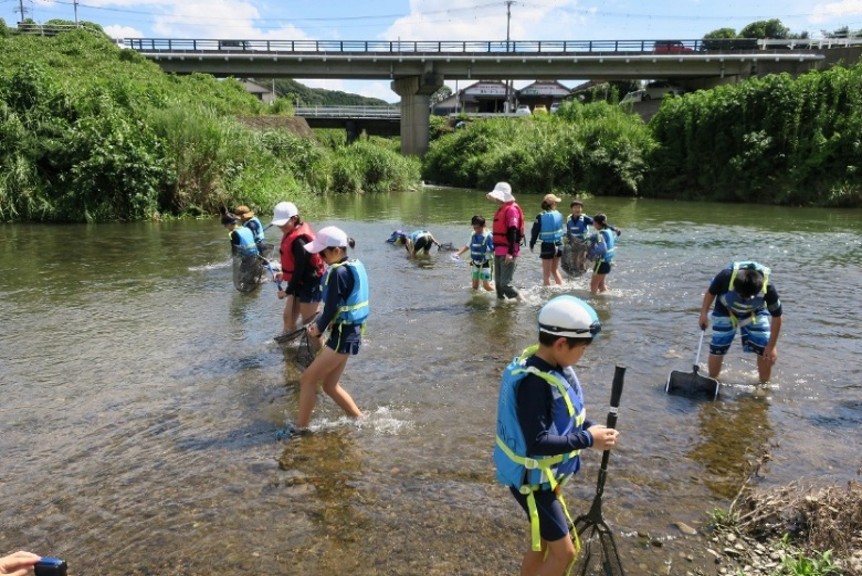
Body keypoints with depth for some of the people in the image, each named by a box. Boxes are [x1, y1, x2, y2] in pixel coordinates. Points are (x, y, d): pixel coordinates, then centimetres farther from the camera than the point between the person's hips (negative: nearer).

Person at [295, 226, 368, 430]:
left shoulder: (338, 272, -20)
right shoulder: (352, 266, 10)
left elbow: (331, 308, -18)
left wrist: (319, 329, 1)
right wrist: (318, 323, 6)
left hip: (342, 336, -10)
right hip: (349, 332, 10)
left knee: (307, 380, 1)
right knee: (330, 385, 18)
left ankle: (301, 428, 11)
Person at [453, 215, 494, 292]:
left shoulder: (488, 236, -17)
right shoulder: (473, 235, 2)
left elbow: (493, 250, -12)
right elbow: (467, 246, 15)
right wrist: (458, 253, 8)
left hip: (484, 264, -6)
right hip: (474, 263, 6)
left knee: (486, 285, -8)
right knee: (475, 285, 14)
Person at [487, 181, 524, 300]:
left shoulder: (511, 209, -12)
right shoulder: (501, 209, 17)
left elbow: (513, 232, -19)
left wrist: (510, 252, -24)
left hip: (507, 253, -10)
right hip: (499, 252, 10)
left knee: (505, 284, -11)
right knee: (498, 283, 13)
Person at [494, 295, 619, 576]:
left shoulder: (555, 366, -3)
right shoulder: (534, 382, -31)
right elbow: (537, 443, -32)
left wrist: (590, 427, -5)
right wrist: (588, 439, -25)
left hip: (547, 474, 9)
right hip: (531, 478, -9)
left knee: (542, 544, 22)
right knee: (564, 552, 1)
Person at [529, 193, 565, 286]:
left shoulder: (540, 217, -11)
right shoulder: (559, 215, -2)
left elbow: (535, 232, -9)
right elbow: (560, 229, 5)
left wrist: (531, 244, 3)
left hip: (547, 246, -4)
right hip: (558, 245, 4)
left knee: (546, 273, 7)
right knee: (555, 270, 23)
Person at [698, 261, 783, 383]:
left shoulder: (767, 289, -35)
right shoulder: (726, 277, -38)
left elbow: (776, 317, -19)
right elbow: (711, 292, -13)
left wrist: (771, 346, -16)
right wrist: (703, 314, -15)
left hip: (755, 313, 1)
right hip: (725, 311, 0)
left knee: (765, 351, -6)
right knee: (716, 349, -3)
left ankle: (764, 385, 15)